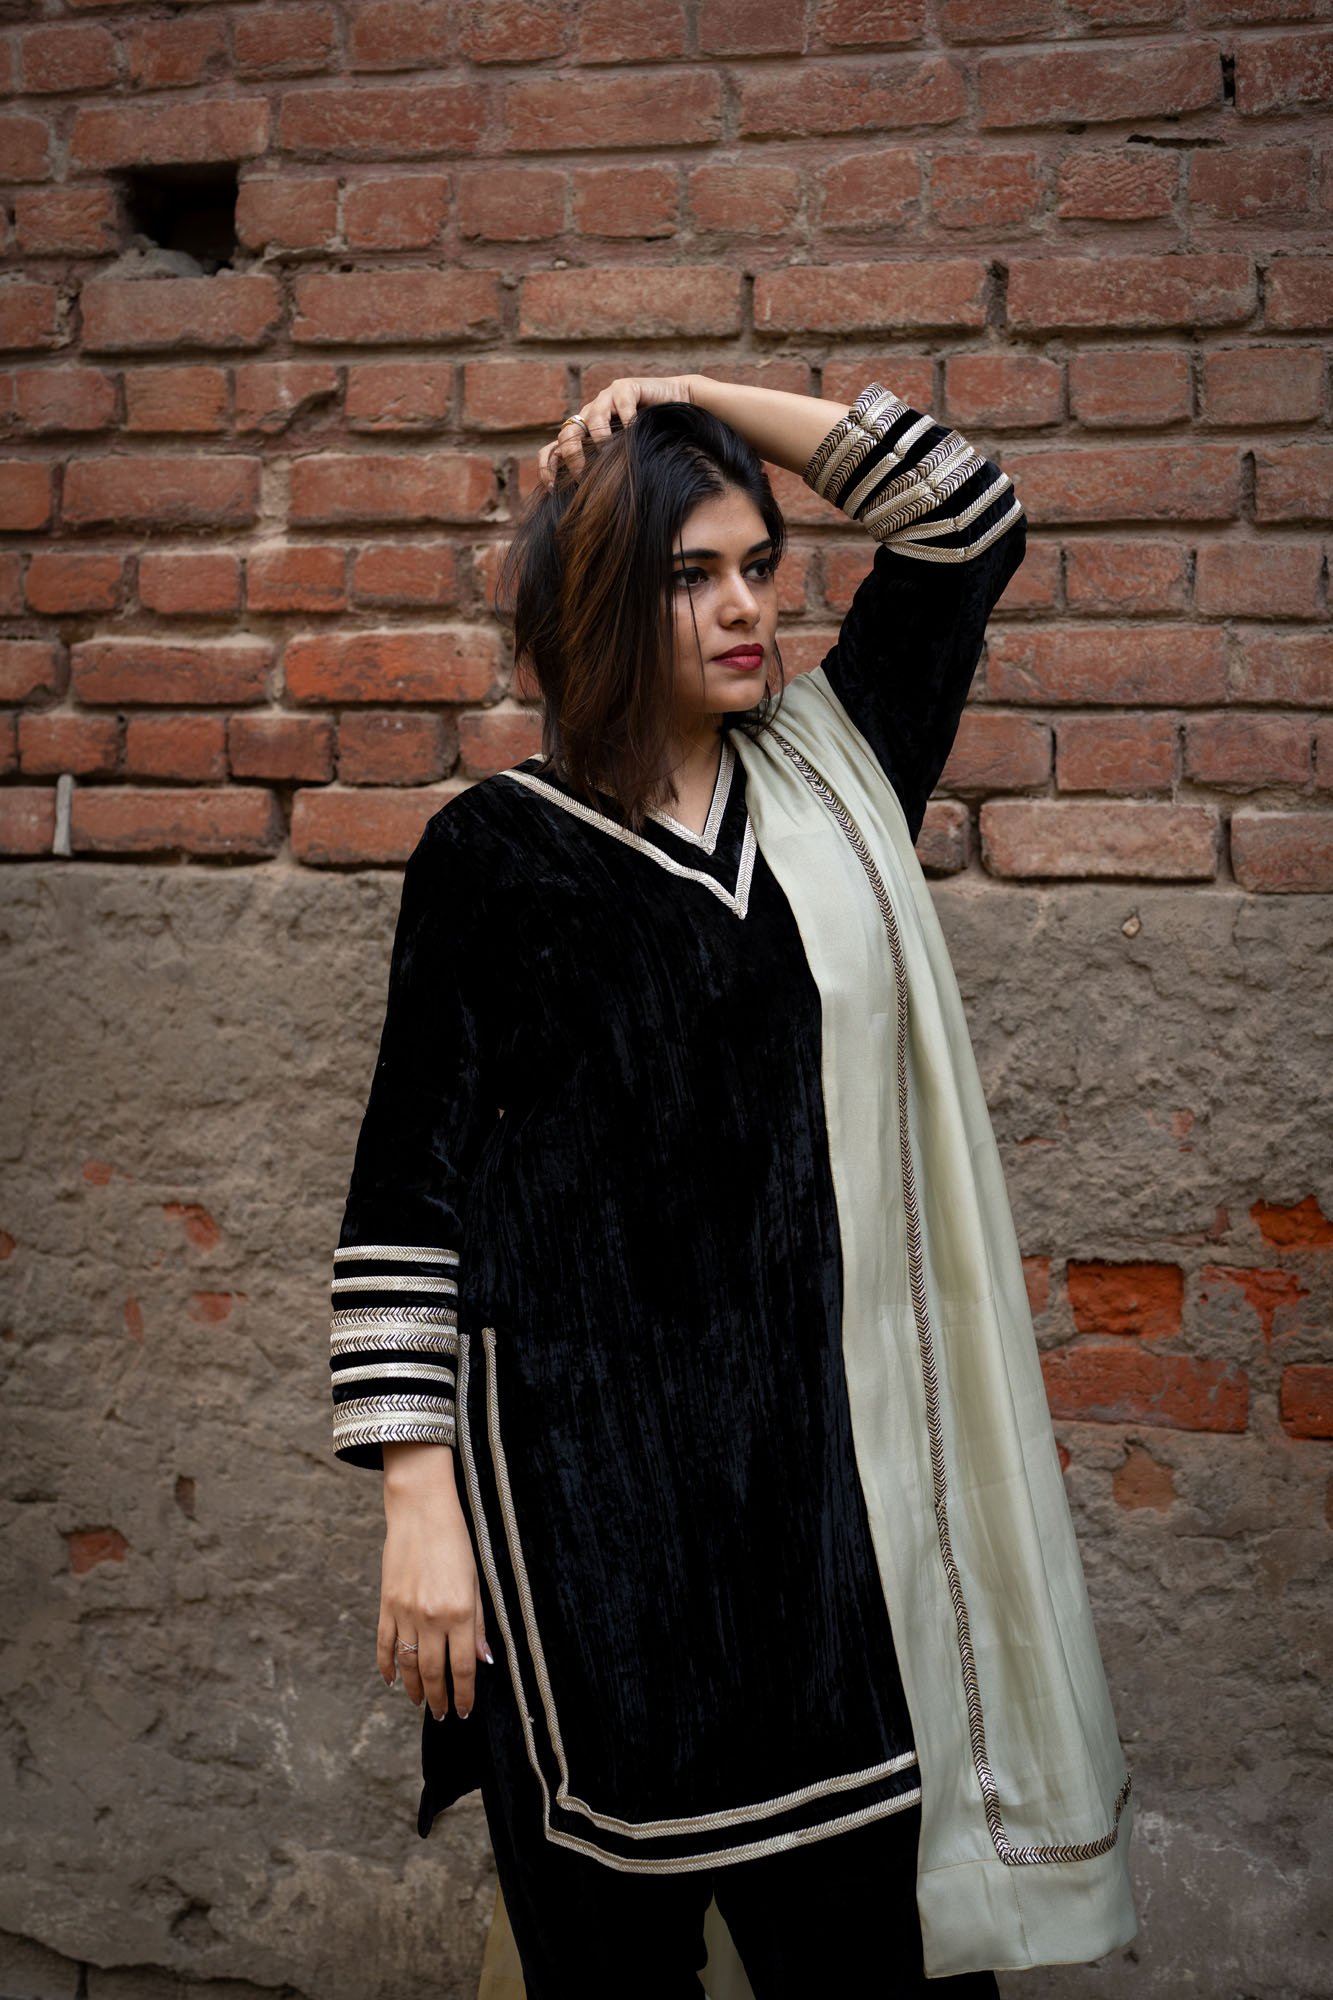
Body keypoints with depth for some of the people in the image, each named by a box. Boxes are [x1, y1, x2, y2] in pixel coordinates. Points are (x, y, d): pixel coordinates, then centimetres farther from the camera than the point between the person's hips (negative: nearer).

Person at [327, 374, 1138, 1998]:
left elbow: (967, 521, 9)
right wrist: (419, 1503, -10)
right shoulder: (495, 849, -2)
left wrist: (706, 401, 3)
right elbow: (410, 1189, -4)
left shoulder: (831, 773, 10)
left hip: (832, 1442, 3)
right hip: (588, 1473, -3)